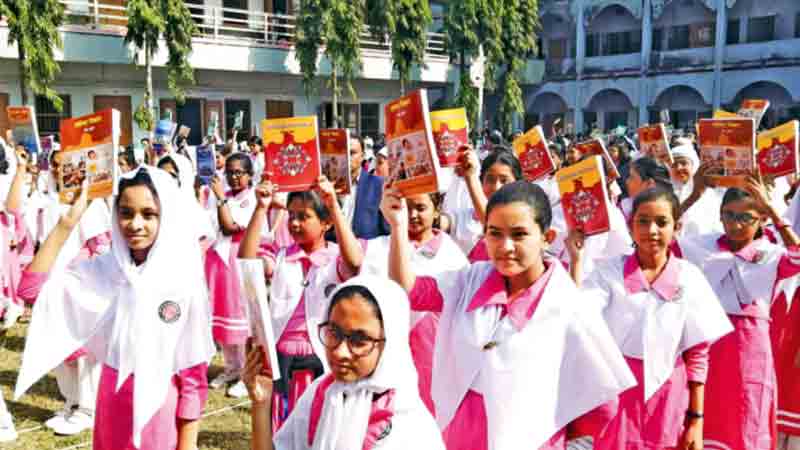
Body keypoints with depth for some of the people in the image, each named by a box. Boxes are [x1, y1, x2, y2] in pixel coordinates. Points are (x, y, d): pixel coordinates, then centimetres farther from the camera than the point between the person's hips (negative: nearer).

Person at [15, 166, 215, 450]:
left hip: (161, 409, -4)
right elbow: (33, 286, -12)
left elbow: (194, 373, -11)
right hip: (112, 403, 4)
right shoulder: (105, 269, -3)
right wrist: (68, 221, -16)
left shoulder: (183, 280, -15)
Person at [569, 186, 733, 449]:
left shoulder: (689, 277, -3)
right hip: (617, 391, 0)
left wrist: (696, 419, 0)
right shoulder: (611, 270, -4)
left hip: (668, 397, 1)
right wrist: (576, 259, -19)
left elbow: (697, 355, 0)